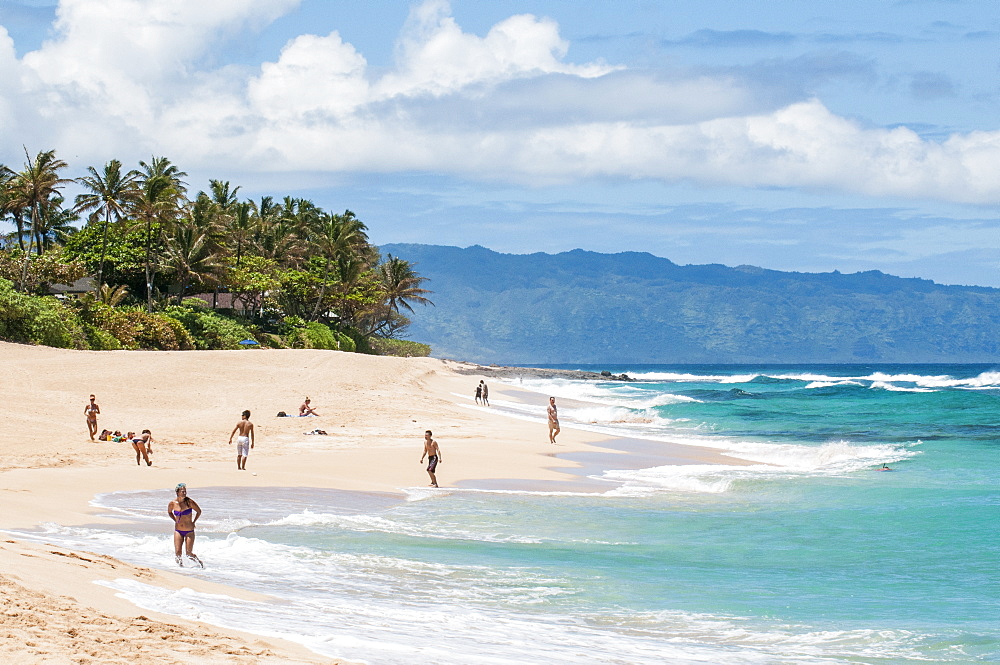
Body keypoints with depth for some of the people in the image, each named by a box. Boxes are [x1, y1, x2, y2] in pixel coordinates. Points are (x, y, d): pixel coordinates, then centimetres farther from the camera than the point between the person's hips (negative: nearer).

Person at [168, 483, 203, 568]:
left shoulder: (189, 502, -13)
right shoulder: (173, 503, -5)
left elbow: (199, 511, 1)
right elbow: (169, 512, 17)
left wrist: (193, 522, 2)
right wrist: (176, 521, 9)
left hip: (189, 531, -2)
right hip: (178, 531, 2)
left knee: (189, 554, -3)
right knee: (177, 553, -6)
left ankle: (199, 562, 25)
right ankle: (180, 564, 22)